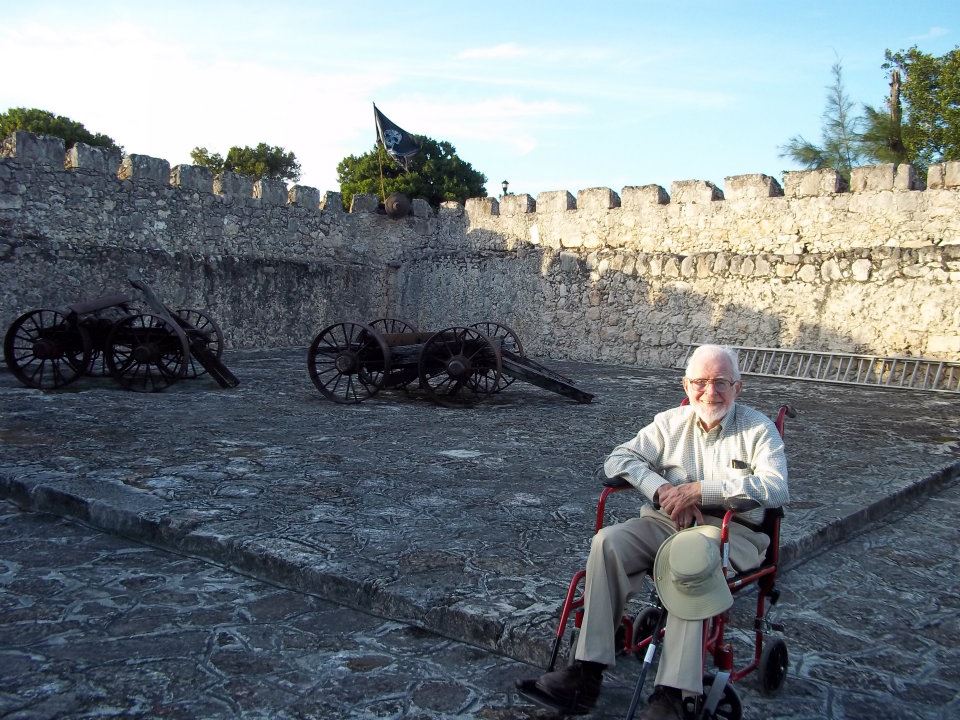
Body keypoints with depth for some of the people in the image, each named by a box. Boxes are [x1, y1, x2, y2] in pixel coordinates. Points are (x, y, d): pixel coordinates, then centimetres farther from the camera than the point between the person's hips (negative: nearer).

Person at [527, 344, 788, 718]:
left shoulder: (758, 428, 3)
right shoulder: (670, 423, 13)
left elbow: (776, 488, -14)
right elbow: (619, 459, 5)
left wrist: (700, 490, -21)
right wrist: (661, 490, -14)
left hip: (732, 531, -3)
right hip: (665, 522, 4)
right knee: (608, 542, -25)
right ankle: (587, 671, -26)